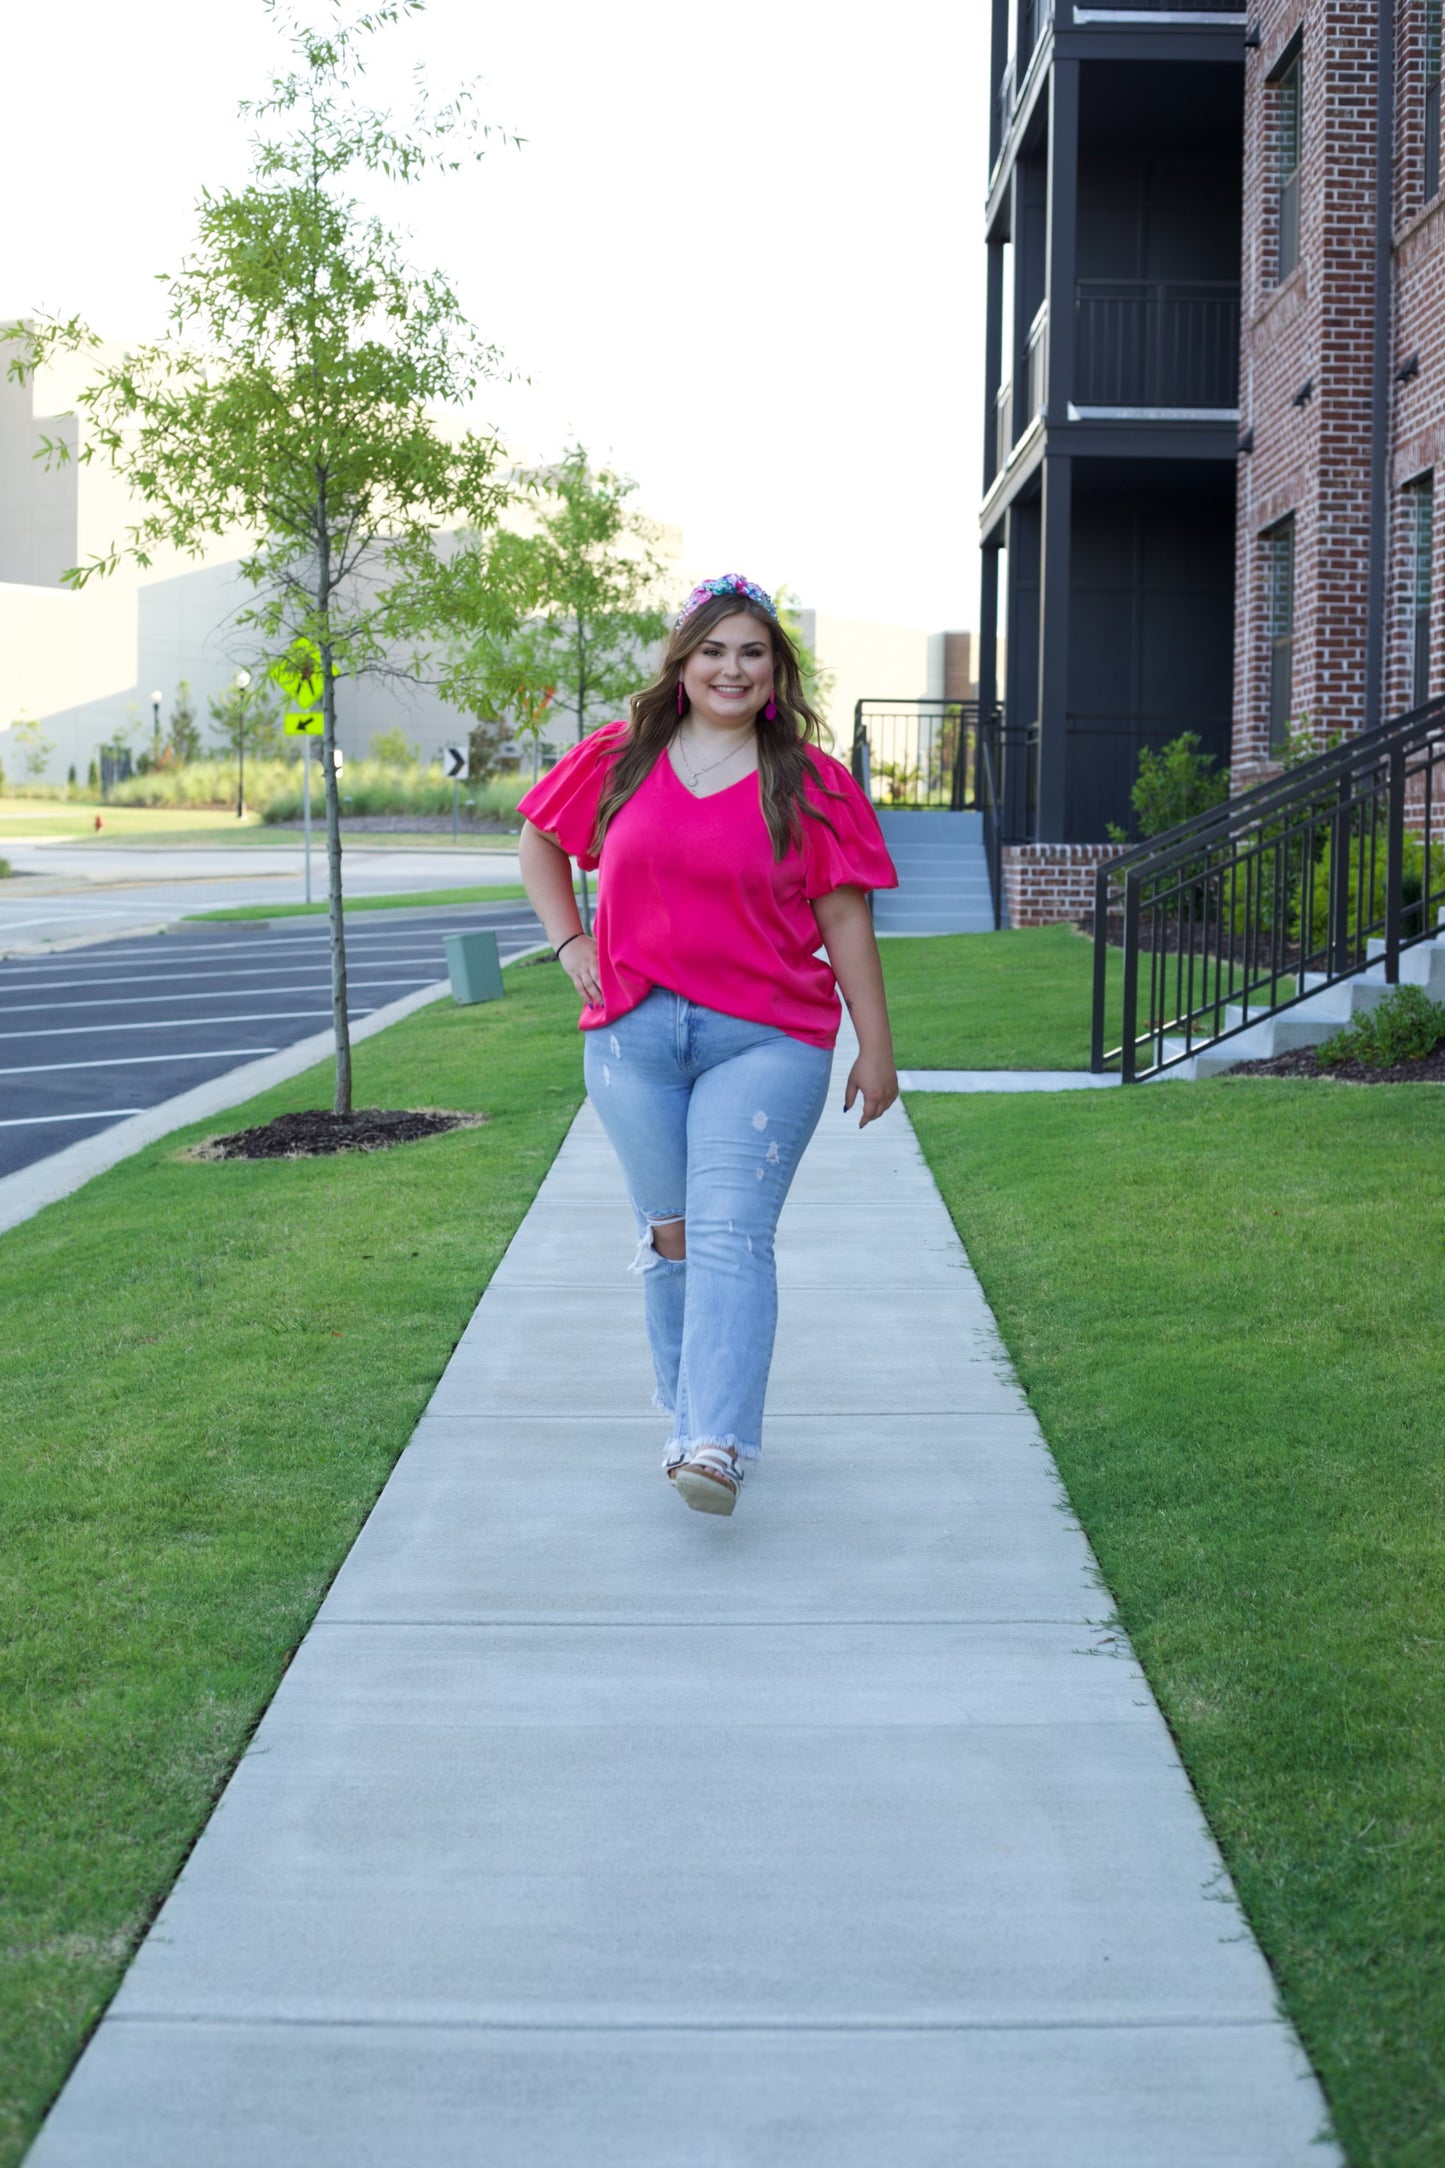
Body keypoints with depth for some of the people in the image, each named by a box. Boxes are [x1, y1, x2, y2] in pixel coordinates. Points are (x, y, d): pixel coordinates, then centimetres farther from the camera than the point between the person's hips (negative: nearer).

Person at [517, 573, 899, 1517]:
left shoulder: (811, 783, 1)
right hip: (633, 1034, 3)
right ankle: (689, 1412, 26)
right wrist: (570, 943, 9)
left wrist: (877, 1049, 0)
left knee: (731, 1232, -12)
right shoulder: (618, 760, 7)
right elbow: (540, 843, 22)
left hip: (766, 1040, -3)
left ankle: (718, 1446, -17)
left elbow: (844, 919, 1)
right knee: (672, 1232, 10)